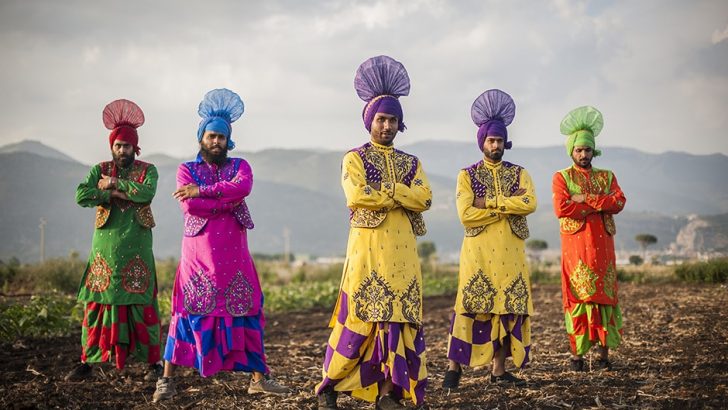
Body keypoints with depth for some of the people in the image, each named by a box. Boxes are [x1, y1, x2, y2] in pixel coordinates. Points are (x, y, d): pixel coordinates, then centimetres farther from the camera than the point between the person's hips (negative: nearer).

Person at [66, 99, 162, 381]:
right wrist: (114, 194, -15)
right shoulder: (100, 170, 10)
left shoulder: (147, 170, 5)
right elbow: (81, 195, -7)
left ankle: (154, 361, 7)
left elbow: (147, 192, -17)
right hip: (104, 248, 2)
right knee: (97, 301, 3)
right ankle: (87, 361, 11)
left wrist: (114, 184, -12)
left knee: (141, 303, -1)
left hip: (136, 250, -2)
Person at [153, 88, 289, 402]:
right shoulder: (186, 170, 6)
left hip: (234, 254, 2)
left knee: (245, 311, 3)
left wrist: (201, 190, -15)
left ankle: (258, 378, 9)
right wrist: (227, 202, -11)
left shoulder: (240, 166, 11)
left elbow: (243, 187, -14)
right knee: (188, 311, -2)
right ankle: (167, 380, 4)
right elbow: (190, 206, -12)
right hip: (198, 253, -2)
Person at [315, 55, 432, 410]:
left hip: (402, 250, 4)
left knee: (399, 316, -1)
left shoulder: (411, 163, 17)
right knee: (360, 315, -6)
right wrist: (403, 195, -8)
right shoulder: (354, 159, 5)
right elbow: (356, 196, -14)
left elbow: (425, 199, 0)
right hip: (367, 247, -4)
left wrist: (384, 191, -10)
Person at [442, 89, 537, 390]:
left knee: (509, 308, 2)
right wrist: (508, 206, -10)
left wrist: (488, 202, -13)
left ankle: (499, 370, 10)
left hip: (510, 253, 3)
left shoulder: (519, 173, 11)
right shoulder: (467, 175, 4)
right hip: (478, 252, -3)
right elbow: (466, 215, -10)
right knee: (471, 307, -6)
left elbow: (530, 204, -9)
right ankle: (454, 366, 2)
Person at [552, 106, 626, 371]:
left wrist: (585, 198, -11)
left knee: (604, 297, 1)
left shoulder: (607, 176, 15)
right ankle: (576, 354, -1)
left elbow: (619, 202, -4)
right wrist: (599, 205, -8)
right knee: (577, 297, -5)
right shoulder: (561, 177, 6)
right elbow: (561, 208, -11)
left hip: (602, 246, 3)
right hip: (575, 247, -3)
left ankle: (604, 354, 5)